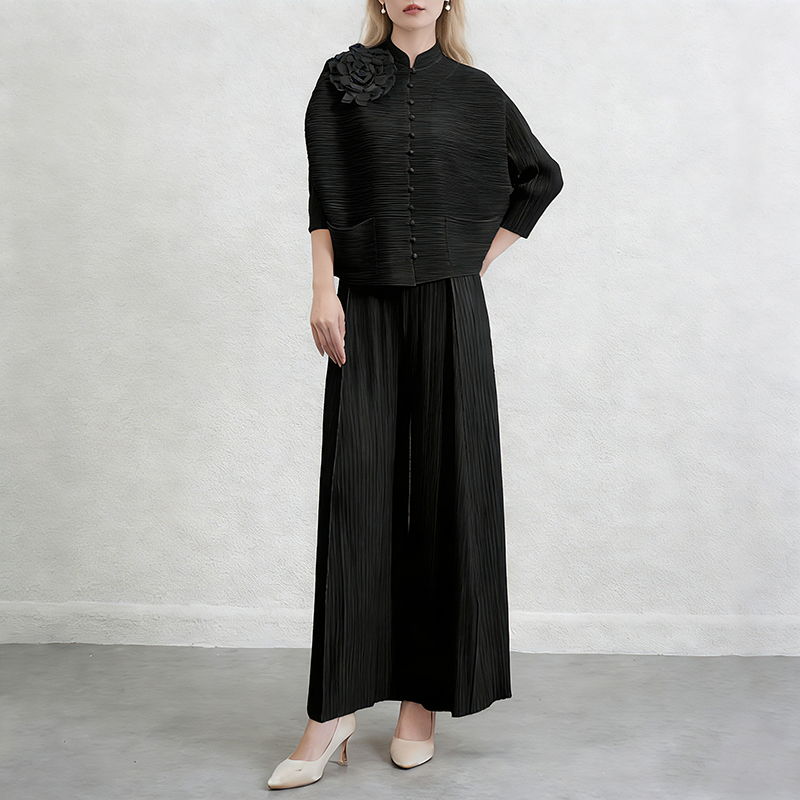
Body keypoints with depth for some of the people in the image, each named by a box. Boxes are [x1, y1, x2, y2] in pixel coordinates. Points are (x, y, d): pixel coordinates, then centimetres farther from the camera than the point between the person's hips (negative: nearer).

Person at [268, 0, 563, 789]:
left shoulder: (475, 91, 9)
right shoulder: (344, 78, 9)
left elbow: (540, 176, 18)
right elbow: (322, 193, 3)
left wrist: (482, 259, 9)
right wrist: (324, 291, -7)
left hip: (448, 308, 1)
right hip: (366, 308, 0)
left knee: (443, 486, 0)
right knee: (355, 491, -5)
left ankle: (424, 696, 11)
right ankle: (334, 709, 0)